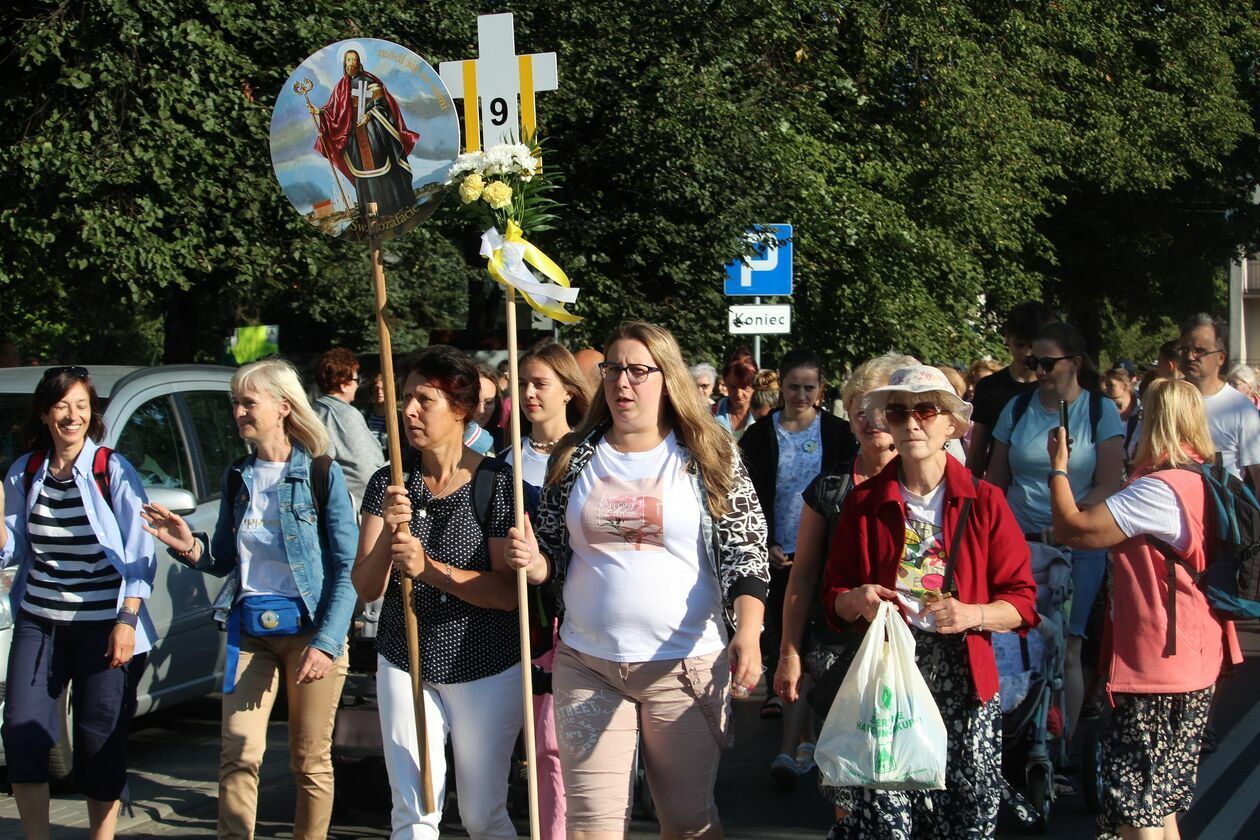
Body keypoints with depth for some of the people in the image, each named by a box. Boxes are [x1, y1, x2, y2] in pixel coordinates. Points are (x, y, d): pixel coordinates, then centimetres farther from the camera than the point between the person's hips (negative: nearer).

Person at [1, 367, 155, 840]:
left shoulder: (113, 472, -6)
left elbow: (139, 556, -6)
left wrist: (127, 620, -13)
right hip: (38, 622, 4)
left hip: (102, 627, -4)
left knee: (100, 740, 2)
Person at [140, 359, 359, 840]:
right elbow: (223, 562, 17)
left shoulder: (320, 473, -5)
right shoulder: (238, 478, 10)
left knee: (310, 761, 5)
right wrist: (189, 547, -5)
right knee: (238, 754, -5)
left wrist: (327, 643, -15)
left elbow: (347, 568, -7)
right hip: (248, 631, 4)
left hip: (310, 628, -4)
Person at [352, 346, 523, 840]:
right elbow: (366, 588, -4)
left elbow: (510, 592, -14)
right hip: (404, 666, 2)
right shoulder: (389, 484, 1)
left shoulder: (496, 484, -9)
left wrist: (430, 568, -27)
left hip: (486, 669, -2)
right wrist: (388, 534, -23)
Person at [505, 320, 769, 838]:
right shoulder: (575, 459, 6)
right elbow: (555, 557, 13)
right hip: (586, 664, 2)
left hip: (686, 665, -2)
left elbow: (746, 553, -6)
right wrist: (532, 561, -10)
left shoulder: (710, 459, -1)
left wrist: (747, 634, -21)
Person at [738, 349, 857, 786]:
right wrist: (766, 546, -7)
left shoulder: (837, 433, 3)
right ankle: (808, 739, 21)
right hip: (778, 556, 2)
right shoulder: (760, 435, 4)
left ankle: (790, 749, -9)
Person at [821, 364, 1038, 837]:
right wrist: (856, 600, -8)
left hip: (963, 679, 0)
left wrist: (973, 614, -15)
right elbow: (833, 595, 14)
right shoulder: (864, 502, 8)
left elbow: (1021, 602, 3)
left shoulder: (984, 501, 3)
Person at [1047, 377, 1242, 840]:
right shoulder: (1207, 484, 8)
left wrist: (1059, 467, -8)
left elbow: (1074, 528, -22)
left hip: (1155, 670, -10)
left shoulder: (1160, 490, -21)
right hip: (1194, 666, 10)